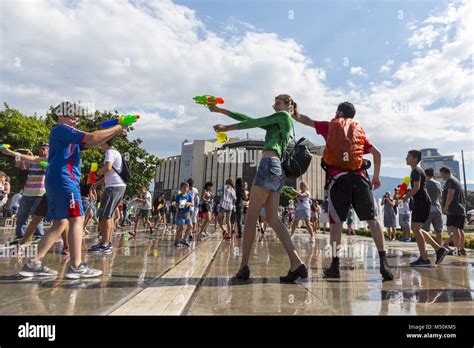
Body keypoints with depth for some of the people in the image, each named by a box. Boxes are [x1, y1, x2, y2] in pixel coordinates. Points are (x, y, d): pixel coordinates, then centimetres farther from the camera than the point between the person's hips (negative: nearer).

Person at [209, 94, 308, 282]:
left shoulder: (283, 116, 9)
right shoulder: (277, 123, 33)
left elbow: (253, 123, 2)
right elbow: (250, 119, 29)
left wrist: (226, 128, 8)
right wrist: (221, 110, 28)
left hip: (269, 164, -9)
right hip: (278, 170, 9)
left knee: (251, 215, -6)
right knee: (272, 219, 1)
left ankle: (244, 266, -4)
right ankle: (297, 264, -6)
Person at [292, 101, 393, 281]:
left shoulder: (330, 126, 17)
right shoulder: (360, 131, 21)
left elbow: (307, 120, 29)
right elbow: (377, 153, 12)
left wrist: (295, 115, 45)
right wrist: (376, 177, 19)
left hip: (338, 178, -1)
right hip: (359, 177, 2)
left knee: (336, 221, 4)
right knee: (372, 219, 2)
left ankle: (335, 264, 0)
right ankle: (383, 262, -5)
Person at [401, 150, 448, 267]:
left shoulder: (416, 171, -11)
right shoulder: (416, 170, 19)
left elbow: (416, 188, -22)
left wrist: (406, 197, -11)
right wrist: (405, 193, 13)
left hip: (422, 203, -10)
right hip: (420, 203, 10)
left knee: (416, 228, -9)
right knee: (416, 228, 13)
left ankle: (424, 259, -4)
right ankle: (439, 249, 16)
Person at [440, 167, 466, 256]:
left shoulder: (450, 181, -6)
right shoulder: (456, 180, 26)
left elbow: (450, 194, -18)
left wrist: (446, 206, -18)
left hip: (454, 209, -11)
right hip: (461, 209, 11)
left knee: (454, 229, -16)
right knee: (460, 229, 13)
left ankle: (457, 249, -21)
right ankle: (462, 249, 18)